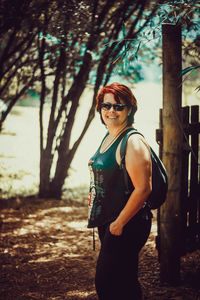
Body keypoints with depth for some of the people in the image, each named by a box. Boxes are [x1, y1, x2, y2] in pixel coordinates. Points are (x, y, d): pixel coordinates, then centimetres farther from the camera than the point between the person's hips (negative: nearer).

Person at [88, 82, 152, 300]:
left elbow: (143, 188, -24)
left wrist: (119, 223, -19)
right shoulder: (108, 137, 12)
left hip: (127, 225, -9)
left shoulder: (133, 142, -17)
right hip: (107, 222, 10)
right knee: (125, 283, 18)